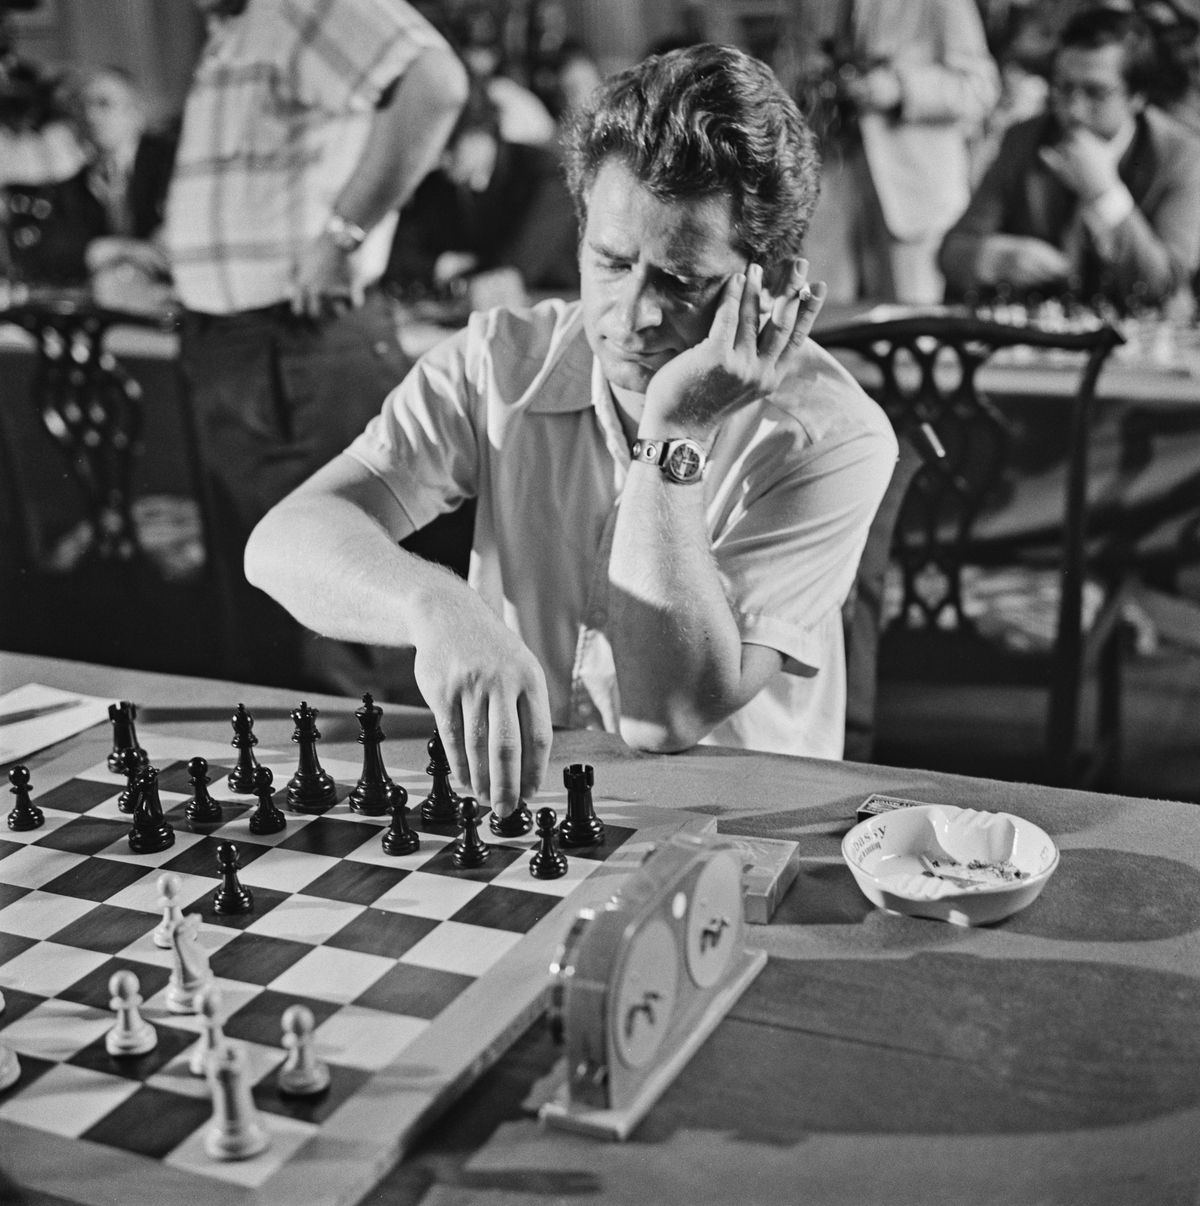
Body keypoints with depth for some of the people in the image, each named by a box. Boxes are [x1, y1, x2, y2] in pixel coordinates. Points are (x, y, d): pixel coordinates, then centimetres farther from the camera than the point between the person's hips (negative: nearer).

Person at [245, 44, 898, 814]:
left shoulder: (832, 438, -12)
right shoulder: (502, 364, -4)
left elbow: (668, 718, -19)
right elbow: (286, 543, -16)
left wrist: (671, 437, -21)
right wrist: (437, 606, -35)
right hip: (502, 796, 2)